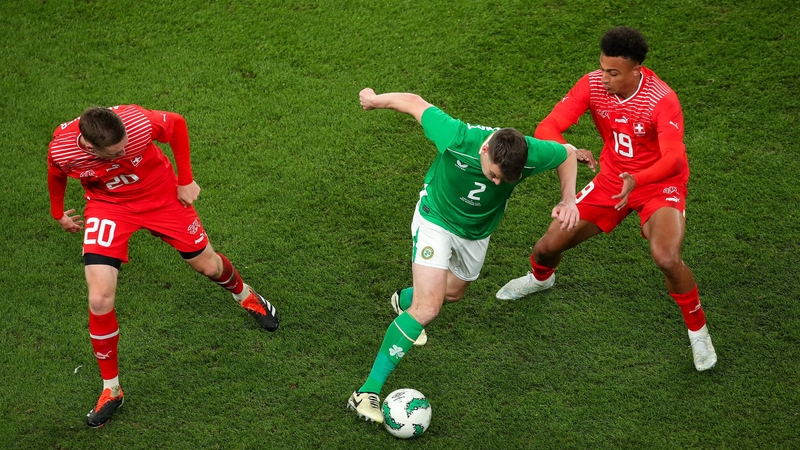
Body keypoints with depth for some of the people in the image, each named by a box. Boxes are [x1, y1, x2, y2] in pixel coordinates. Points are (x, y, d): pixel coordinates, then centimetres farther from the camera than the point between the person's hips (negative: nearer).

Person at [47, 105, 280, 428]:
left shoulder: (139, 122, -36)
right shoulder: (61, 150, -31)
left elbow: (177, 124, -13)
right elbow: (57, 177, -5)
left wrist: (186, 180, -8)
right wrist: (58, 214, 13)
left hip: (161, 194, 0)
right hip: (107, 206, 0)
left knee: (207, 265, 12)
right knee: (100, 300, -14)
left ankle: (245, 296, 52)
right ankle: (111, 391, 8)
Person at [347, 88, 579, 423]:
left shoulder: (529, 154, -31)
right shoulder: (455, 138, -39)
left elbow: (567, 153, -8)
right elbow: (416, 103, -22)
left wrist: (568, 200, -20)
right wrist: (375, 100, -6)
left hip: (477, 231, 5)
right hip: (436, 218, -5)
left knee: (453, 292, 28)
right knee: (428, 308, -19)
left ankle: (403, 300, 63)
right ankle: (368, 392, -13)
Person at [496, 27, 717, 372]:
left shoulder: (662, 100, -28)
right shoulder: (593, 85, -16)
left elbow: (674, 160, -39)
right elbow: (547, 129, -20)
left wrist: (636, 181, -57)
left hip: (659, 185, -4)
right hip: (611, 180, 5)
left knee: (667, 259, -32)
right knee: (547, 246, 4)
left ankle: (697, 330, -3)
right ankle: (541, 277, 45)